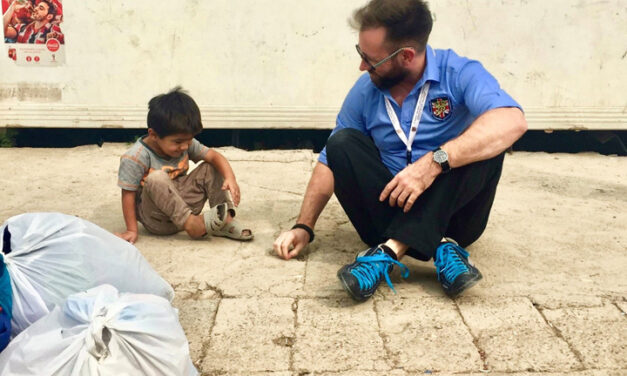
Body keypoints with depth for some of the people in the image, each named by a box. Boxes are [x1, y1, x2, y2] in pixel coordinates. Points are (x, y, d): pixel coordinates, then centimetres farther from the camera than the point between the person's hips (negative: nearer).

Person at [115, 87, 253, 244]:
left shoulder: (186, 144, -4)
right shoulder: (135, 157, -21)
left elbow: (214, 156, -6)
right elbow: (128, 194, -16)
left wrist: (230, 178, -25)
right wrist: (132, 230, -15)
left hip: (182, 205, 6)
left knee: (210, 168, -4)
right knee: (157, 179, -34)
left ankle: (225, 220, -15)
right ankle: (192, 223, -30)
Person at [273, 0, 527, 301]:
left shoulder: (460, 74, -12)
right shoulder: (365, 91, 1)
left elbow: (512, 121, -31)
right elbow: (331, 161, 7)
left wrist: (434, 162, -41)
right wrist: (303, 227, -3)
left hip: (453, 210, -3)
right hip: (392, 207, 3)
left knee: (486, 142, -27)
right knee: (343, 143, -17)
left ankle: (391, 250, -34)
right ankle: (439, 248, -28)